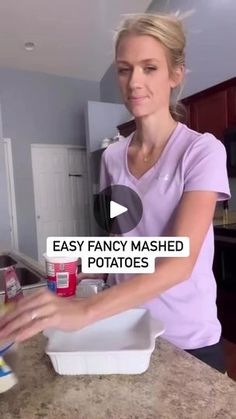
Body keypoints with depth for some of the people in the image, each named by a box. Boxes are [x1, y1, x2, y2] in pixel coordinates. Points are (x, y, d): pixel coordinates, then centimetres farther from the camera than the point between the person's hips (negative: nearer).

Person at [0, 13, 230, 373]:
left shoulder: (202, 150, -17)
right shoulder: (112, 156, -2)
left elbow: (181, 263, -27)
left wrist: (86, 309, -37)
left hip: (186, 339, -3)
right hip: (125, 325, 4)